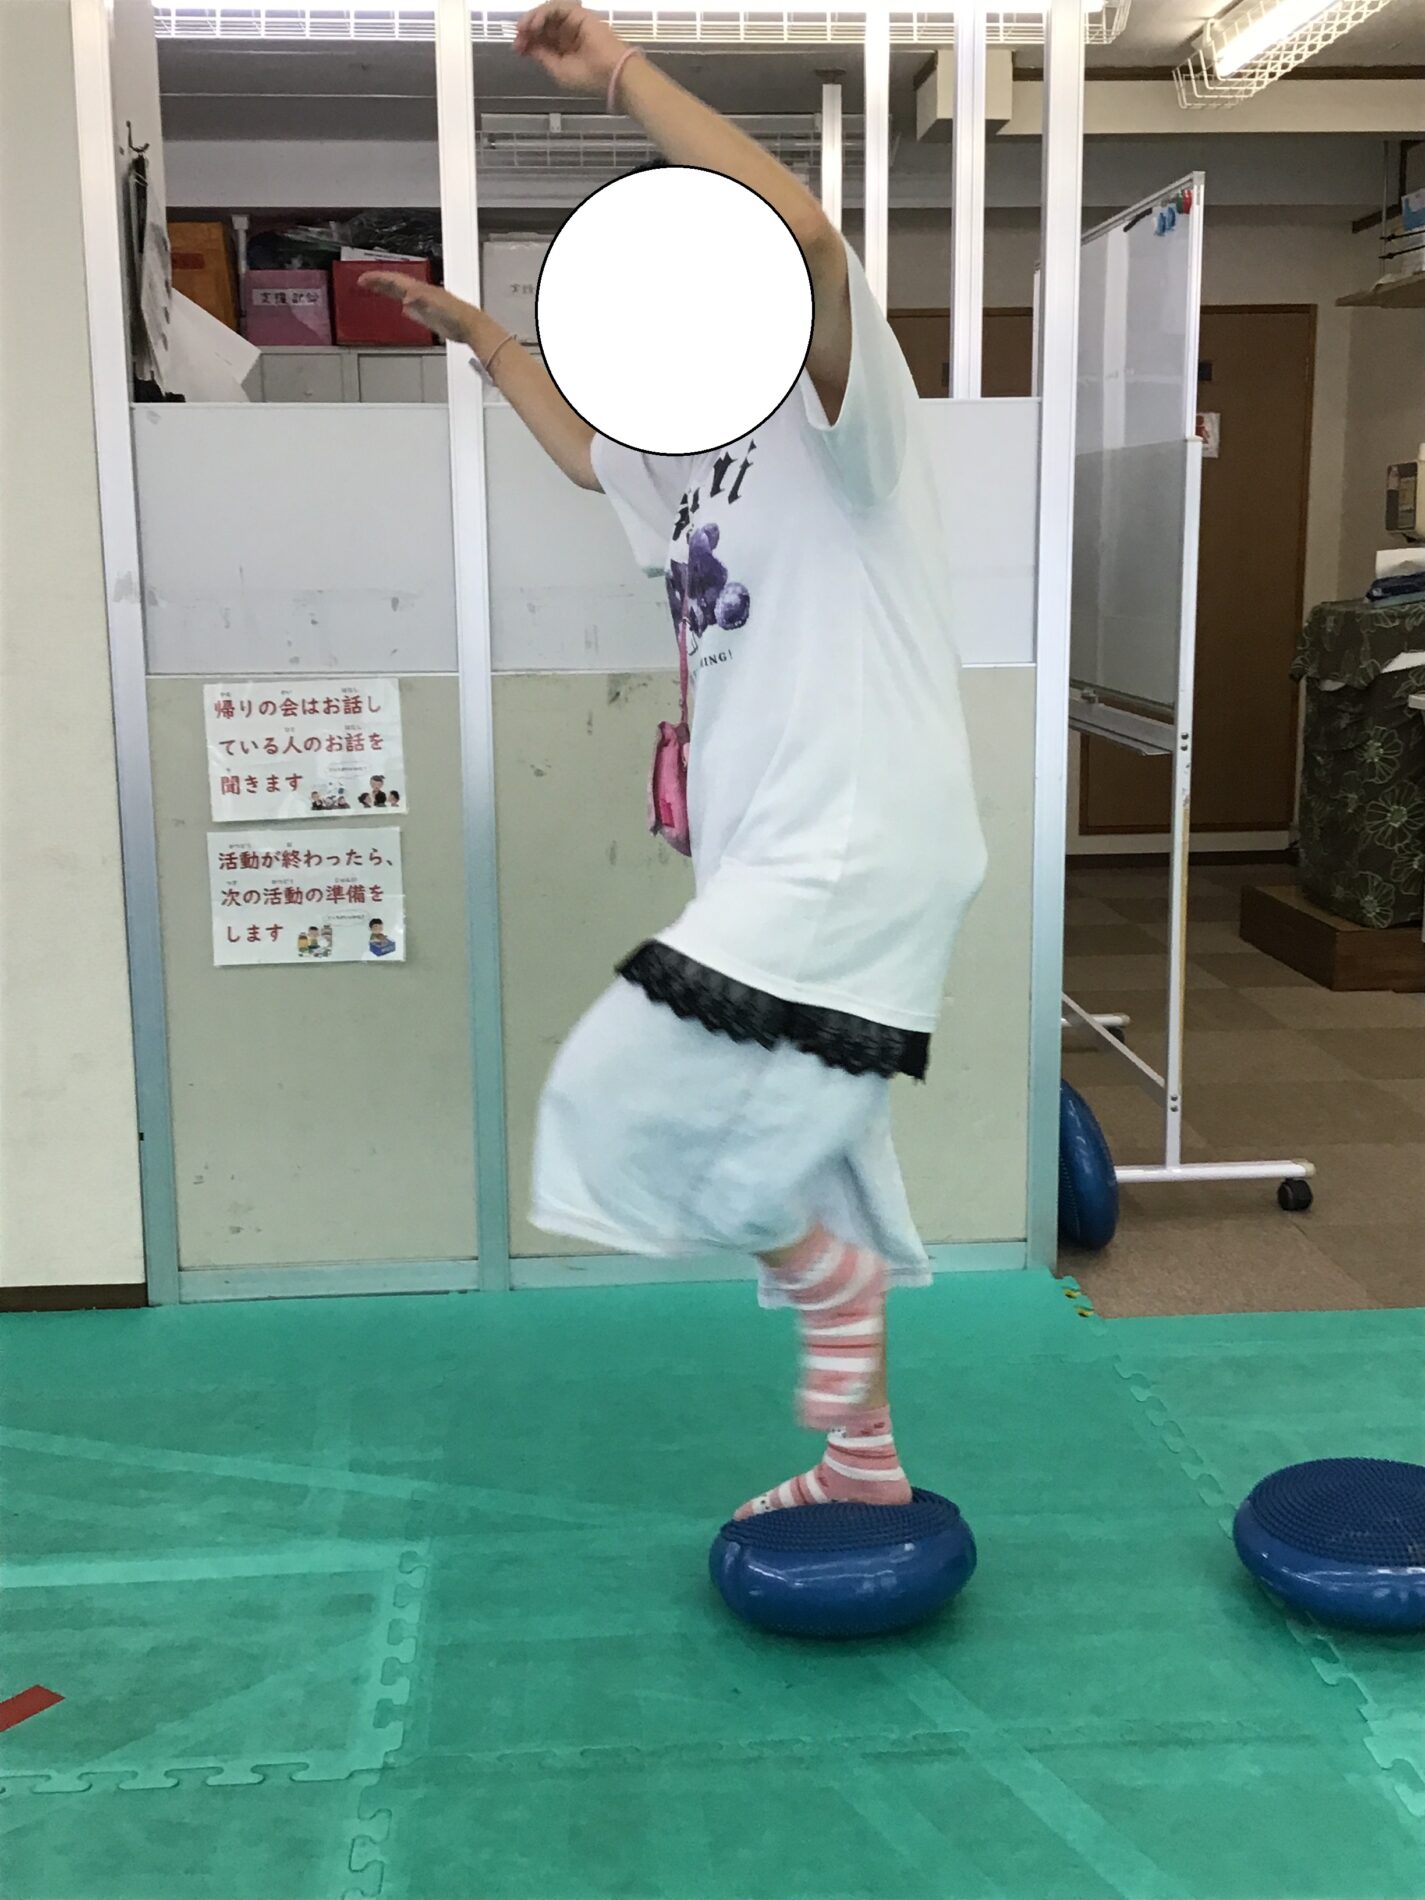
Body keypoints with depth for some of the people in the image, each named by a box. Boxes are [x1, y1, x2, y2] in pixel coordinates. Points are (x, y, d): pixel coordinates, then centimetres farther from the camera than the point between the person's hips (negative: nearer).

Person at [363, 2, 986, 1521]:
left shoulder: (838, 412, -7)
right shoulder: (705, 464, 19)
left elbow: (799, 231, -27)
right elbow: (586, 448, 40)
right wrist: (477, 337, 42)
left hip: (853, 852, -10)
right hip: (780, 862, 10)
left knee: (636, 1099, -11)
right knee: (788, 1152, 15)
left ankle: (837, 1285, 10)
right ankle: (862, 1464, 29)